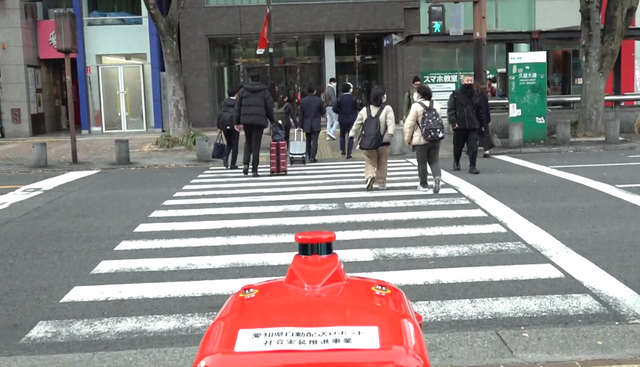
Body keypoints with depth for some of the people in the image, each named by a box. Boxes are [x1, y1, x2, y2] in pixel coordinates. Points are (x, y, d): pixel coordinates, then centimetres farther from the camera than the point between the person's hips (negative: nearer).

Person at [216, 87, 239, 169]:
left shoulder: (223, 102, 11)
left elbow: (219, 114, 6)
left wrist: (219, 127, 7)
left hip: (224, 125, 4)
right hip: (234, 125, -3)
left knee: (229, 144, 19)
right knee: (235, 145, 3)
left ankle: (225, 157, -7)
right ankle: (233, 165, 1)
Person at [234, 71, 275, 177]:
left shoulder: (243, 90, 7)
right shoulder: (264, 91, 4)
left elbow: (238, 107, 7)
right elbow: (269, 107, 5)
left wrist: (237, 122, 12)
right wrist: (272, 120, 18)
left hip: (246, 120, 1)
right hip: (260, 120, -1)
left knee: (248, 142, 17)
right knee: (256, 144, 1)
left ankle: (246, 163, -4)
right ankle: (254, 170, 1)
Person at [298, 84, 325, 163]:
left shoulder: (303, 101, -1)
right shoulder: (318, 100, -8)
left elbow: (301, 115, 2)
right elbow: (323, 111, 1)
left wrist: (301, 125, 9)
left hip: (306, 124, 3)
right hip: (316, 124, -3)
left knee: (308, 141, 15)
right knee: (314, 141, -3)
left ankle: (310, 157, 21)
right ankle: (312, 157, -12)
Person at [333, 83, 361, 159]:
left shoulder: (340, 99, -5)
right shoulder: (353, 98, -9)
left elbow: (335, 109, -9)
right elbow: (358, 108, -11)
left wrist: (340, 112, 10)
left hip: (342, 119, 1)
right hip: (352, 119, -1)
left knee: (342, 135, 21)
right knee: (351, 136, 4)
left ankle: (343, 150, 18)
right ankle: (349, 153, 0)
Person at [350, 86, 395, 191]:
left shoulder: (365, 110, 6)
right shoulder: (387, 109, -3)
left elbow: (357, 124, 7)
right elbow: (390, 122, -19)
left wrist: (352, 135, 13)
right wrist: (390, 132, -28)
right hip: (384, 142, -1)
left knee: (370, 162, 9)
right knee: (382, 164, 13)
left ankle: (370, 176, -19)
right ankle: (381, 183, 20)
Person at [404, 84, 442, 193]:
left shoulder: (416, 106, -12)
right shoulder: (436, 105, 4)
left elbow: (409, 124, -10)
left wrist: (407, 138, 0)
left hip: (421, 139, -4)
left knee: (422, 162, 8)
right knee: (434, 160, 10)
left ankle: (423, 184, 15)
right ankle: (437, 177, -15)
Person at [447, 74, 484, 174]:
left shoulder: (476, 96, 10)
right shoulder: (456, 95, 0)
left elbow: (480, 111, 15)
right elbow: (450, 109, -5)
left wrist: (482, 123, 12)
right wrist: (453, 122, -16)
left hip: (473, 126, 2)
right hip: (459, 126, -1)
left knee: (473, 147, -9)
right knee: (458, 147, 13)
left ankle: (472, 166, -3)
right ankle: (456, 162, 37)